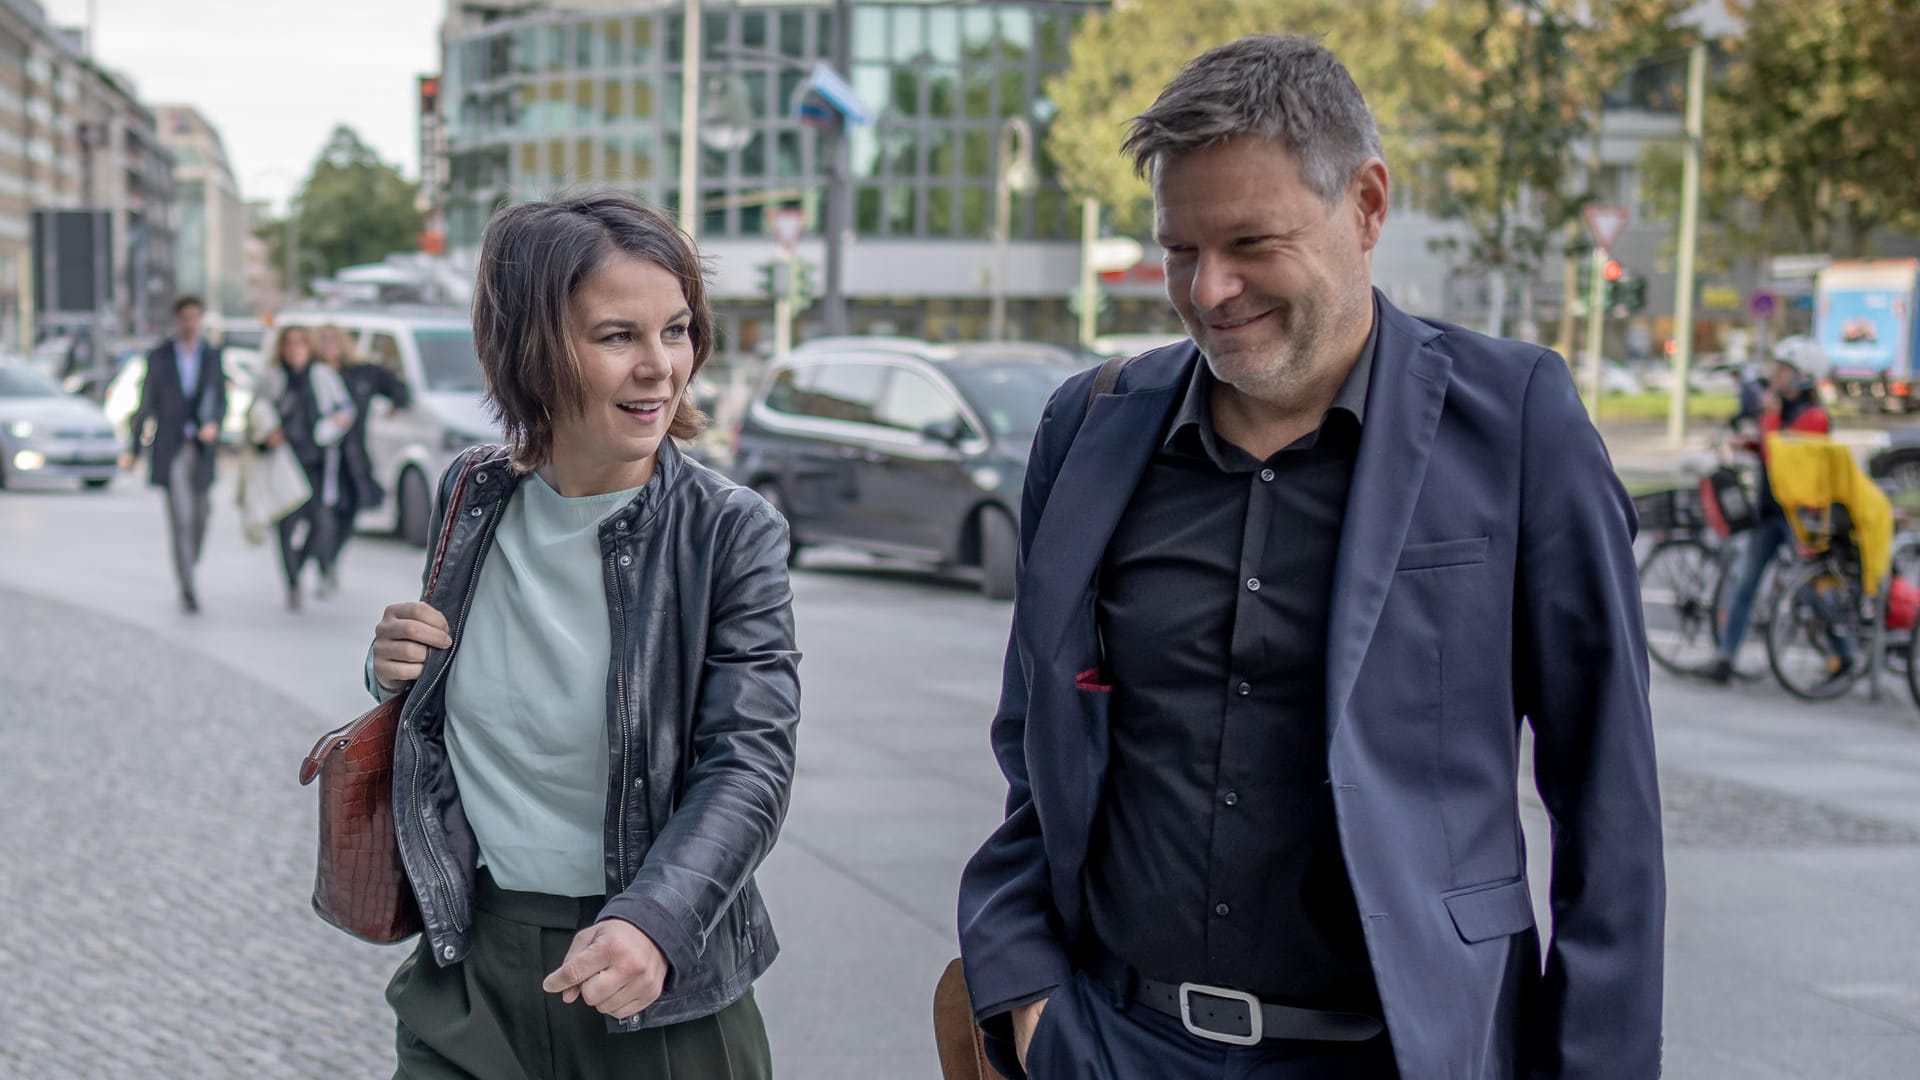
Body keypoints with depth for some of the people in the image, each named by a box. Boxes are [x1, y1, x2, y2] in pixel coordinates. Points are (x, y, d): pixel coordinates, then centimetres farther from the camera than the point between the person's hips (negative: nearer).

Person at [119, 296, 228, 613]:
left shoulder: (213, 355, 5)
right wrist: (134, 449, 3)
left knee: (200, 516, 13)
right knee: (180, 518, -10)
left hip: (202, 447, 3)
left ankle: (189, 566, 39)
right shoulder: (159, 356, 0)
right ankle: (187, 589, -9)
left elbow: (221, 400, 7)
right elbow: (147, 404, 3)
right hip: (170, 446, -3)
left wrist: (214, 424, -14)